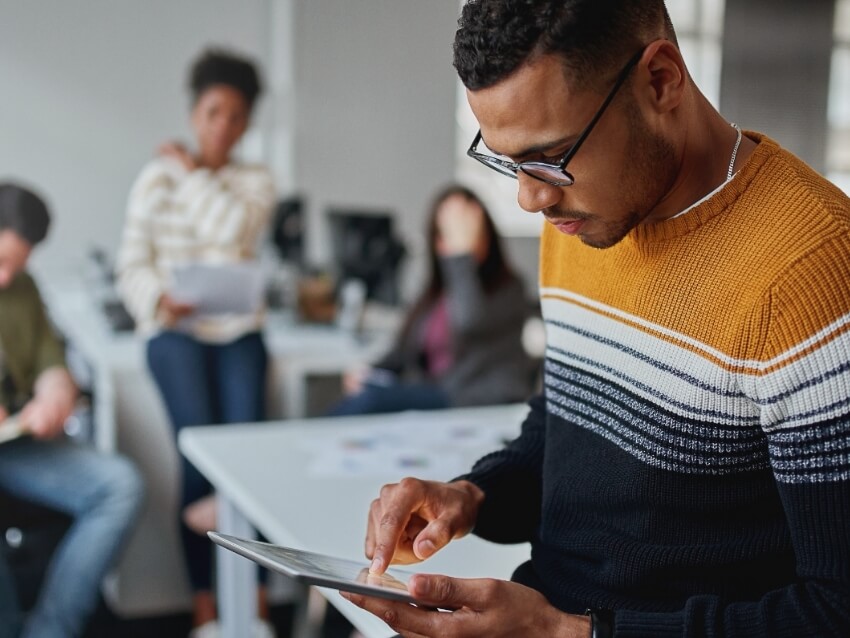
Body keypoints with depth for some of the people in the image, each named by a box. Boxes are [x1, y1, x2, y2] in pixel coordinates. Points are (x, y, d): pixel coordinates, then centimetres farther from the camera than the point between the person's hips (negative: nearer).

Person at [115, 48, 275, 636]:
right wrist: (161, 300, -19)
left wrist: (194, 172, -1)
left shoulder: (256, 180, 11)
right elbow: (133, 264, 1)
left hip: (238, 329, 1)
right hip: (175, 329, -1)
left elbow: (237, 228, -11)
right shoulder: (157, 178, 8)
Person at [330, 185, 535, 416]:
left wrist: (463, 252, -16)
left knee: (372, 399, -26)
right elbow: (405, 349, 21)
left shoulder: (507, 288, -2)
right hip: (432, 394, 6)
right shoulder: (436, 292, 20)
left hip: (482, 405, -6)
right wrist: (372, 373, 0)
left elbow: (470, 322, -23)